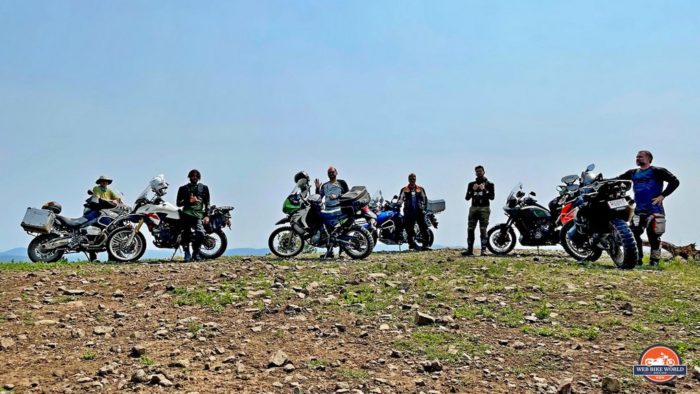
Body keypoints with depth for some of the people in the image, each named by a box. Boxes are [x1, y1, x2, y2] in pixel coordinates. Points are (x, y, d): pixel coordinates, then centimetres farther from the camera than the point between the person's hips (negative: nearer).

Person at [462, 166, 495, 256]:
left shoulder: (489, 184, 10)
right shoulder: (471, 184, 17)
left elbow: (492, 197, -4)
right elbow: (467, 198, 9)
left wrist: (484, 190, -15)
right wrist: (473, 190, -6)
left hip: (484, 208, -3)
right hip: (473, 208, 3)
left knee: (483, 230, -9)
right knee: (470, 229, -3)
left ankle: (483, 250, -10)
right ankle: (469, 249, -1)